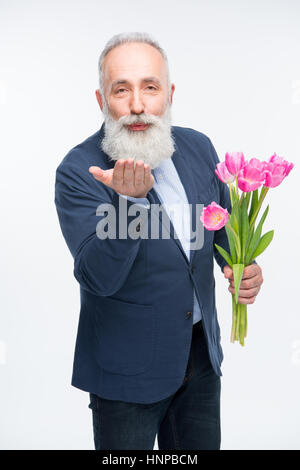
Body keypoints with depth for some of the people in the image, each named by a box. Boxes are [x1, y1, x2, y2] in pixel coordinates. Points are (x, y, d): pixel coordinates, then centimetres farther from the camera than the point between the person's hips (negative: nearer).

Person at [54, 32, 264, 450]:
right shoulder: (78, 172, -18)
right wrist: (131, 199, -40)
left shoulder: (198, 146, -2)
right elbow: (99, 280, -26)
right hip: (128, 368, -5)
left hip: (203, 352, 5)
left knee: (200, 446, 23)